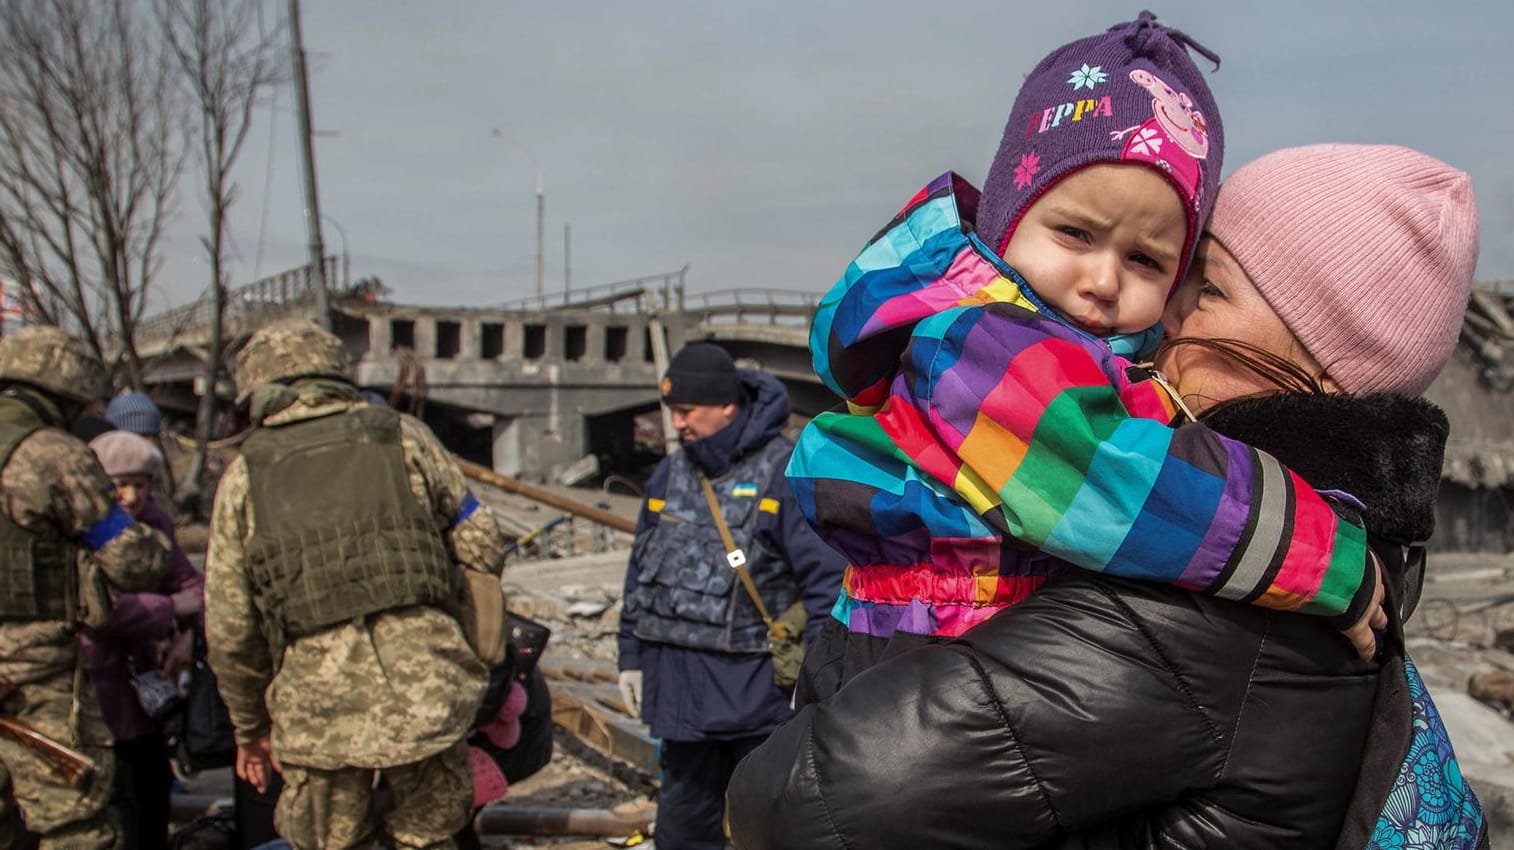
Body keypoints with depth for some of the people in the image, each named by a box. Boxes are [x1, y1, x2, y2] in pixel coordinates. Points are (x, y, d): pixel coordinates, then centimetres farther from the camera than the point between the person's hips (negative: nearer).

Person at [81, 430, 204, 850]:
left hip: (138, 680, 7)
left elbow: (188, 582, 7)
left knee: (152, 787, 18)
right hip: (89, 686, -7)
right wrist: (172, 610, -19)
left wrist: (187, 635, -12)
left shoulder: (154, 521, 3)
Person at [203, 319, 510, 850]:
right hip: (425, 691, 0)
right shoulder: (403, 436, 10)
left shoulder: (244, 476, 10)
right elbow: (482, 551, 8)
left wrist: (252, 727, 22)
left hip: (318, 708, 0)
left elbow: (228, 629, 9)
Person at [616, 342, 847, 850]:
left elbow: (825, 577, -12)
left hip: (755, 686, -6)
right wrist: (632, 655, 16)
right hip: (677, 681, 6)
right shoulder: (670, 474, 10)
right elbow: (642, 571, 17)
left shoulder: (784, 471, -10)